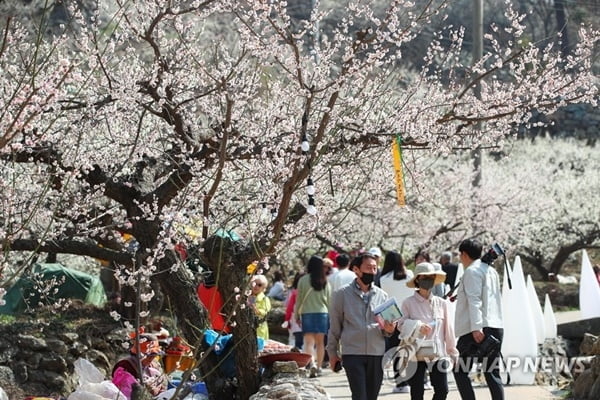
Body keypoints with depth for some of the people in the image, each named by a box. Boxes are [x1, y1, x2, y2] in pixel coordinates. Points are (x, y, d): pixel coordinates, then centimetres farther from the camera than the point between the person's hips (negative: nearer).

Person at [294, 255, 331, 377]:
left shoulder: (303, 280, -4)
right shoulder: (325, 282, 3)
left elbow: (299, 298, 0)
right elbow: (329, 299, 8)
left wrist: (297, 314, 9)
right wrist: (330, 315, 18)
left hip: (307, 312, -2)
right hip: (322, 312, 2)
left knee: (309, 341, -3)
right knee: (320, 342, 10)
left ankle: (312, 363, -24)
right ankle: (318, 367, 12)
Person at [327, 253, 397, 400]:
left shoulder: (382, 296, 9)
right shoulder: (342, 294, 2)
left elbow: (386, 329, 13)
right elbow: (335, 326, 8)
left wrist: (388, 329, -10)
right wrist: (332, 352, 8)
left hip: (376, 353, 3)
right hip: (352, 353, -3)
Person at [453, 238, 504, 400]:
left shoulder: (472, 271, -6)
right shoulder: (491, 270, 20)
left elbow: (474, 300, -16)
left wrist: (476, 328, -23)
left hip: (477, 330, -8)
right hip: (496, 327, 8)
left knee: (460, 371, -1)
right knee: (493, 373, 6)